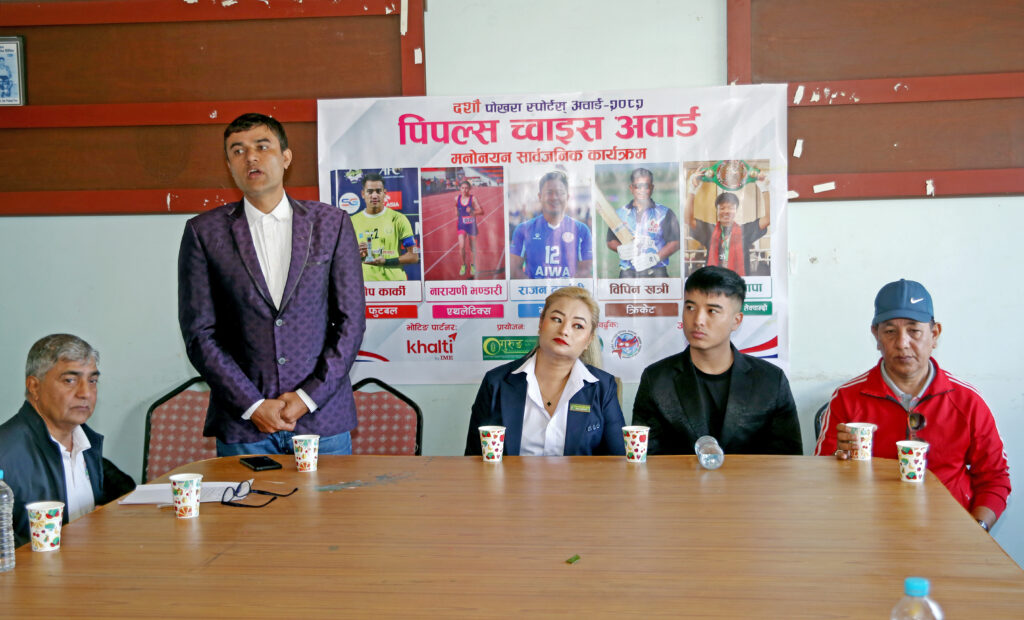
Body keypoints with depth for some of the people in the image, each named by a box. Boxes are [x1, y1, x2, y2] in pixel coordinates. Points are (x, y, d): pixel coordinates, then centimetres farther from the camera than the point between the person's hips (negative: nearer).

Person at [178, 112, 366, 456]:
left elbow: (351, 321, 3)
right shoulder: (204, 232, 3)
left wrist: (308, 396, -6)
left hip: (322, 415, 1)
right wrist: (252, 404, -7)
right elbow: (199, 332, 0)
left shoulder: (331, 222, 4)